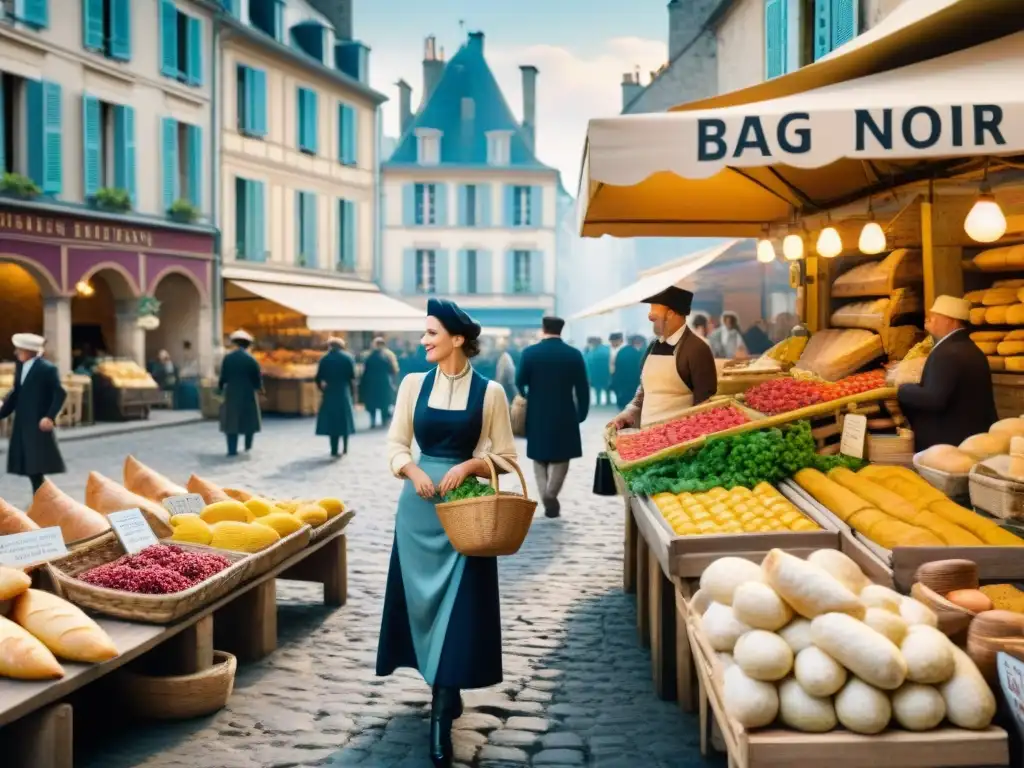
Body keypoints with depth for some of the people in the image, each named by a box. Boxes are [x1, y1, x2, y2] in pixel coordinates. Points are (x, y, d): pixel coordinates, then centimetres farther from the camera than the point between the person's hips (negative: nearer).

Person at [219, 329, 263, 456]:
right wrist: (259, 388, 16)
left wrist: (220, 389, 15)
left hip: (231, 394, 1)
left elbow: (223, 376, -1)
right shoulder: (250, 359, -8)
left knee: (231, 421, 5)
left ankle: (232, 449, 0)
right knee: (249, 420, 15)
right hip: (248, 394, -1)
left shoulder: (227, 358, -3)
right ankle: (248, 446, 20)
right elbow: (257, 378, -4)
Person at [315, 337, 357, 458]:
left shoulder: (325, 359, 0)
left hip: (330, 393, 0)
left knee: (332, 420, 4)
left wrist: (322, 387, 16)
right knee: (345, 419, 13)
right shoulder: (348, 358, -1)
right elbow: (352, 376, -6)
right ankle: (345, 447, 16)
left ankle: (334, 450, 0)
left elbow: (319, 378, -2)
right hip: (344, 392, 0)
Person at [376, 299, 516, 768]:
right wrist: (414, 472, -13)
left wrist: (470, 465, -17)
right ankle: (446, 691, 30)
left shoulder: (489, 391, -4)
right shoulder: (414, 384, 5)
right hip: (419, 504, 3)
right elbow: (395, 444, 6)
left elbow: (507, 456, -1)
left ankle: (441, 716, -3)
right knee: (422, 599, 10)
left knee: (457, 604, -5)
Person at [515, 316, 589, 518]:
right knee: (561, 457, 10)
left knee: (540, 457, 14)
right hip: (564, 415, 0)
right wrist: (581, 414, 6)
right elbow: (582, 388, -3)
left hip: (537, 415, 0)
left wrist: (525, 400, 19)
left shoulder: (530, 352, -6)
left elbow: (520, 382, -2)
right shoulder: (574, 354, -4)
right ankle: (551, 493, -11)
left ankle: (546, 495, 1)